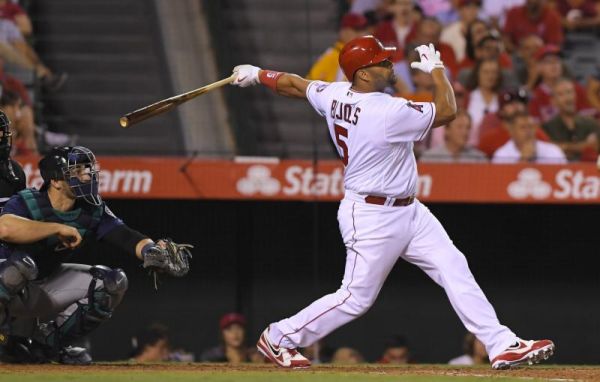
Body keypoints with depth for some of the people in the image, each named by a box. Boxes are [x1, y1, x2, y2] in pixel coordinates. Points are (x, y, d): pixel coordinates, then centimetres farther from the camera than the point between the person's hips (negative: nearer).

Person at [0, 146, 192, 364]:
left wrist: (152, 251, -41)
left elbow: (124, 237, -18)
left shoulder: (93, 211, -4)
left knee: (112, 282, -5)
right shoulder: (26, 202, -22)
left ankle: (46, 342, 2)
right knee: (22, 263, -40)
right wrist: (59, 228, -38)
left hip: (45, 286, 7)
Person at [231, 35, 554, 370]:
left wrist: (257, 74, 31)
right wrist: (437, 68, -3)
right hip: (374, 219, -10)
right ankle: (279, 338, 19)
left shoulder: (335, 95, -3)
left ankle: (502, 345, -2)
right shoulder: (388, 112, -27)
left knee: (453, 267, 1)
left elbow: (294, 84, 14)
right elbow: (447, 110, -18)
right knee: (356, 298, 2)